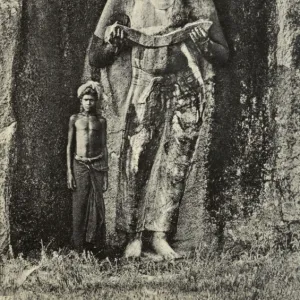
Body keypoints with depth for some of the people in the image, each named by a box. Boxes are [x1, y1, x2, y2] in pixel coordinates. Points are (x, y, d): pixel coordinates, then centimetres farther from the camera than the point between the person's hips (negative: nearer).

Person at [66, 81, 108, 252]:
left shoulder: (101, 121, 9)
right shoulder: (75, 119, 7)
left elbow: (104, 147, 9)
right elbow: (70, 146, 7)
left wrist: (106, 174, 3)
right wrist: (69, 172, -1)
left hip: (98, 165, 1)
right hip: (80, 165, -1)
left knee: (98, 206, -3)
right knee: (80, 206, -3)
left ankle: (97, 244, 3)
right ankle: (80, 246, 2)